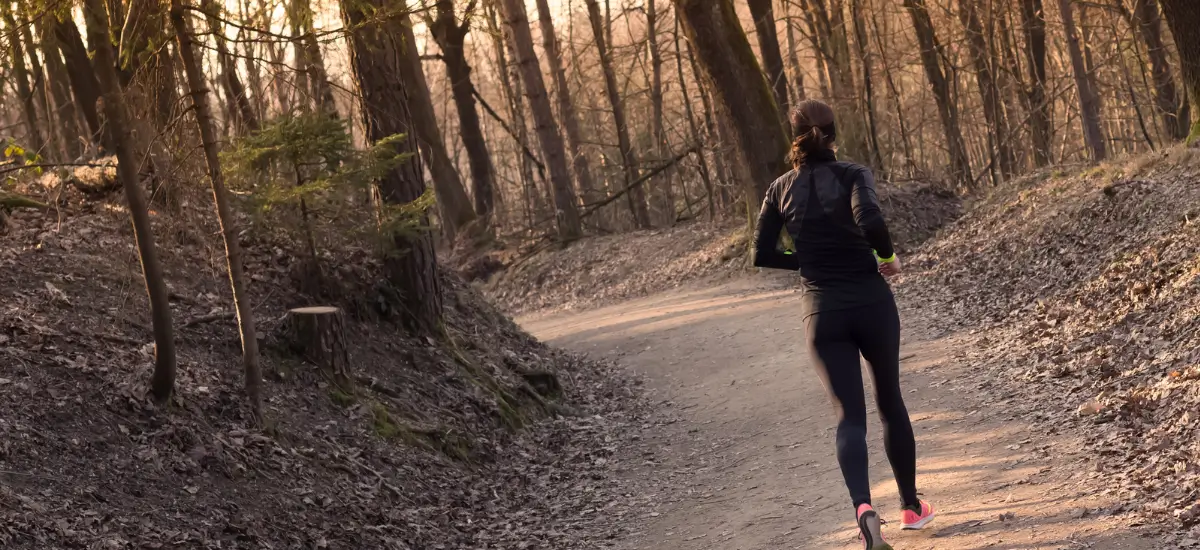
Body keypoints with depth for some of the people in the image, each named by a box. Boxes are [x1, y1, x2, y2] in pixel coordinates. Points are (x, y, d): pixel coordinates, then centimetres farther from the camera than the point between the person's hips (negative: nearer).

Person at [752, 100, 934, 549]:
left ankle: (863, 506, -25)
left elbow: (762, 255, 4)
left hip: (822, 311, 1)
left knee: (849, 416, 0)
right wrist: (888, 256, -8)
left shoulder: (781, 190, 3)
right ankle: (911, 506, 28)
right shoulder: (852, 175, -8)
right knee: (891, 403, 18)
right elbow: (869, 220, -27)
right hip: (871, 302, -1)